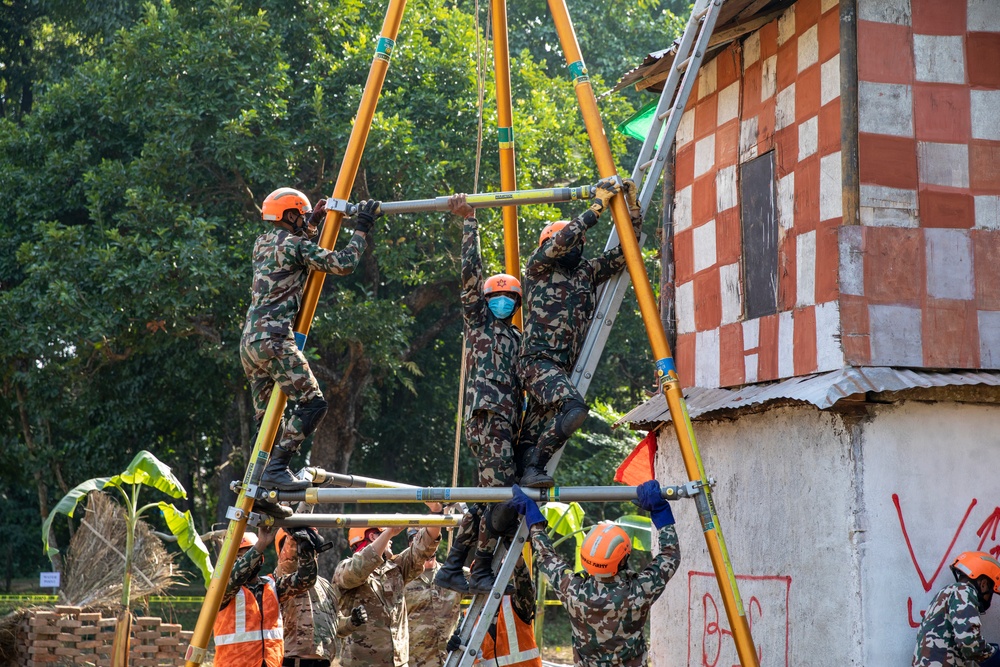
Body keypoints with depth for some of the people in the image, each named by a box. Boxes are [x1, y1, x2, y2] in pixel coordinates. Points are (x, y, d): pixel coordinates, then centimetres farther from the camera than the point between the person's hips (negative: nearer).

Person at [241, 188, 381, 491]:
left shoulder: (262, 243, 19)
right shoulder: (295, 245, -6)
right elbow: (343, 264, -12)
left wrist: (312, 222, 41)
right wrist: (363, 228, -2)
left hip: (249, 340, 9)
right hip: (273, 339, -9)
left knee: (265, 414, 13)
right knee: (312, 402, -9)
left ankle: (256, 480, 11)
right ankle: (276, 469, -17)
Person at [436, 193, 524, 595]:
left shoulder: (516, 337, 28)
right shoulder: (477, 321, 9)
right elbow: (471, 271, 0)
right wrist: (469, 222, -2)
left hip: (507, 419, 7)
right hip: (487, 415, -7)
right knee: (499, 490, -15)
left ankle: (452, 568, 9)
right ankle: (482, 571, -13)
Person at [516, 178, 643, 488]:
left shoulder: (587, 272, 20)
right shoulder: (538, 267, 4)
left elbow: (624, 250, 16)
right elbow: (562, 239, -14)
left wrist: (632, 206, 5)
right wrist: (597, 205, -11)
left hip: (562, 367, 7)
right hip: (537, 360, -7)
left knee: (534, 432, 4)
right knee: (573, 408, -27)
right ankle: (535, 467, -20)